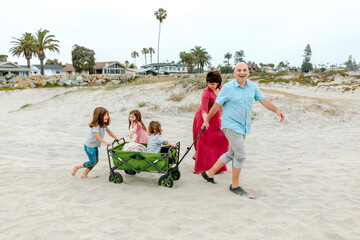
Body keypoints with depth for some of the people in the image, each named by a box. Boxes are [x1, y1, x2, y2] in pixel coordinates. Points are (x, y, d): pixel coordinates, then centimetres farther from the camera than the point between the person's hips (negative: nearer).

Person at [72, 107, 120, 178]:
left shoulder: (104, 124, 2)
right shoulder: (96, 125, -26)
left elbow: (109, 131, 15)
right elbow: (97, 136, -35)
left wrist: (116, 138, 14)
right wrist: (105, 142, -40)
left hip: (95, 146, 9)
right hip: (89, 146, -9)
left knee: (96, 161, 12)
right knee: (92, 162, -4)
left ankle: (84, 174, 25)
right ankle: (77, 167, 15)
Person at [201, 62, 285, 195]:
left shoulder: (253, 86, 4)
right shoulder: (228, 88, -12)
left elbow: (263, 100, 11)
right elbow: (216, 105, -4)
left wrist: (277, 110, -1)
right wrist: (207, 120, 4)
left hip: (243, 127, 7)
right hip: (231, 126, -7)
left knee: (231, 154, 15)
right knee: (241, 155, -9)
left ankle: (209, 173, 30)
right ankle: (235, 185, 8)